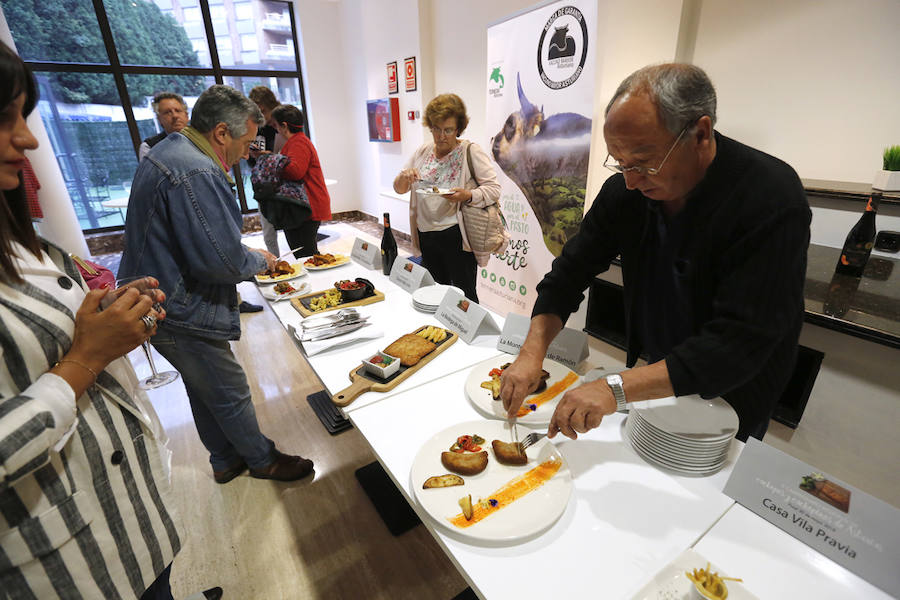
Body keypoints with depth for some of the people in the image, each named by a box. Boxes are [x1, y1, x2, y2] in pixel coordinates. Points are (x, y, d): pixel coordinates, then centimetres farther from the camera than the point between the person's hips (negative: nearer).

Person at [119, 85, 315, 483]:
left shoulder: (169, 152, 10)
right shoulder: (197, 174, -26)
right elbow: (222, 260, -29)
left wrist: (246, 253, 11)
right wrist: (259, 261, -9)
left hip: (160, 303, 11)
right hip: (180, 316, -11)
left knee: (205, 390, 22)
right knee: (231, 395, 8)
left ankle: (226, 461, 41)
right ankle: (263, 461, 30)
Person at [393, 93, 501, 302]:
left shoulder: (471, 151, -5)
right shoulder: (423, 151, 11)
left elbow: (494, 189, -9)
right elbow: (399, 188, 13)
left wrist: (467, 196, -27)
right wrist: (405, 177, -10)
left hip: (456, 236, -5)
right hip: (426, 236, 6)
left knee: (464, 296, 0)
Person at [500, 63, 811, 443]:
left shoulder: (774, 201, -30)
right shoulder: (624, 191, -15)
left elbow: (739, 344, -35)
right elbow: (570, 272, -12)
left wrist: (616, 388, -42)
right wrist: (532, 352, -25)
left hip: (730, 400, -4)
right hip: (654, 379, 5)